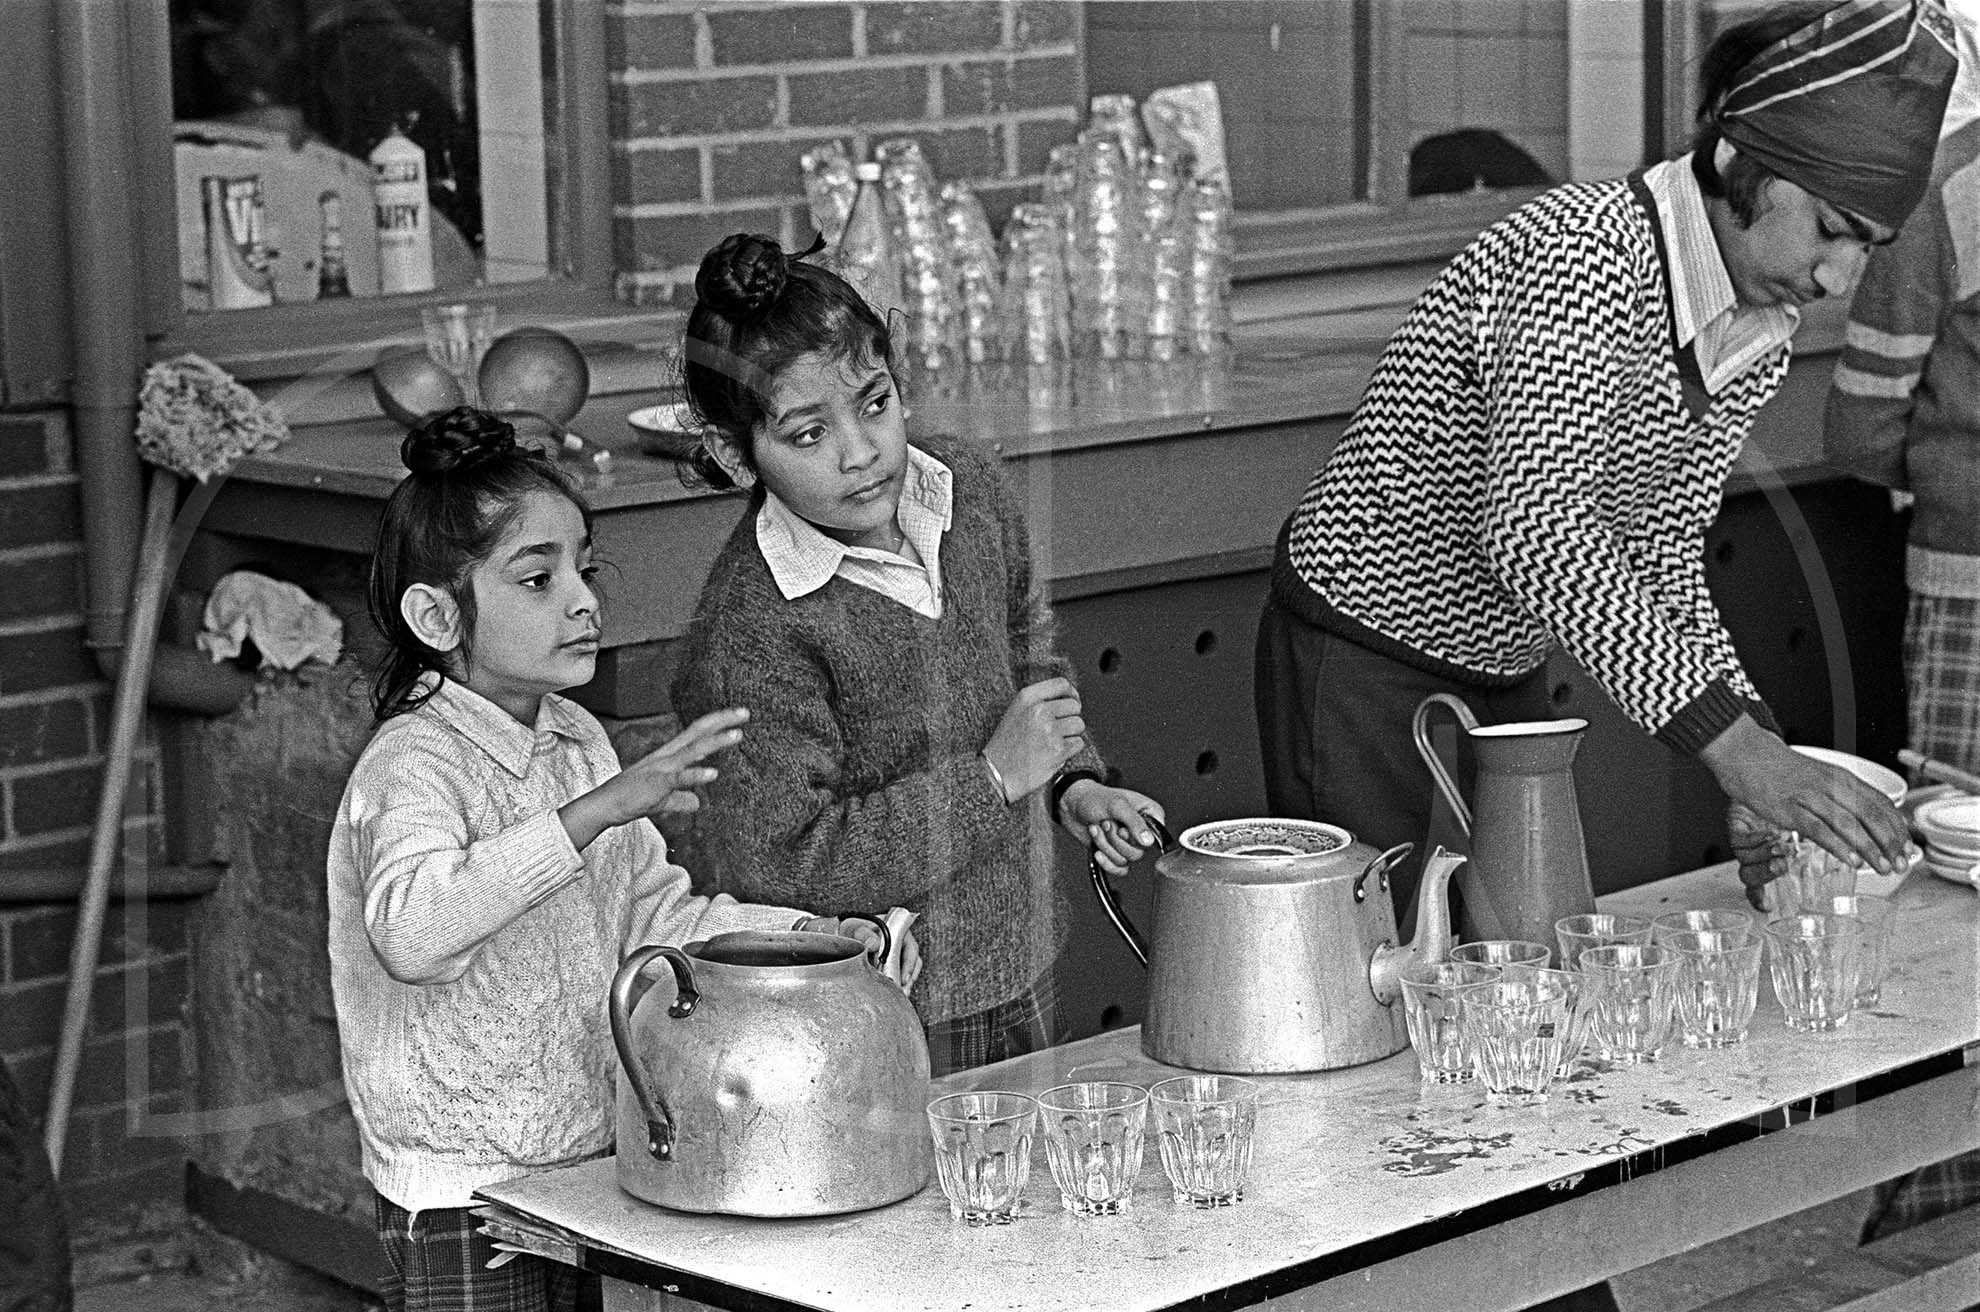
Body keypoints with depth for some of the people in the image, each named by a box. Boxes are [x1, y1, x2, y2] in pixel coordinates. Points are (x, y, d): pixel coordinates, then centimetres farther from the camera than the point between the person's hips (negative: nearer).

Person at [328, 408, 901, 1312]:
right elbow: (412, 931, -38)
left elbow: (648, 913, 15)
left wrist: (812, 934, 0)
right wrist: (597, 810, -43)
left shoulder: (576, 740, 8)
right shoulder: (412, 763, -18)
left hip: (594, 1161, 8)